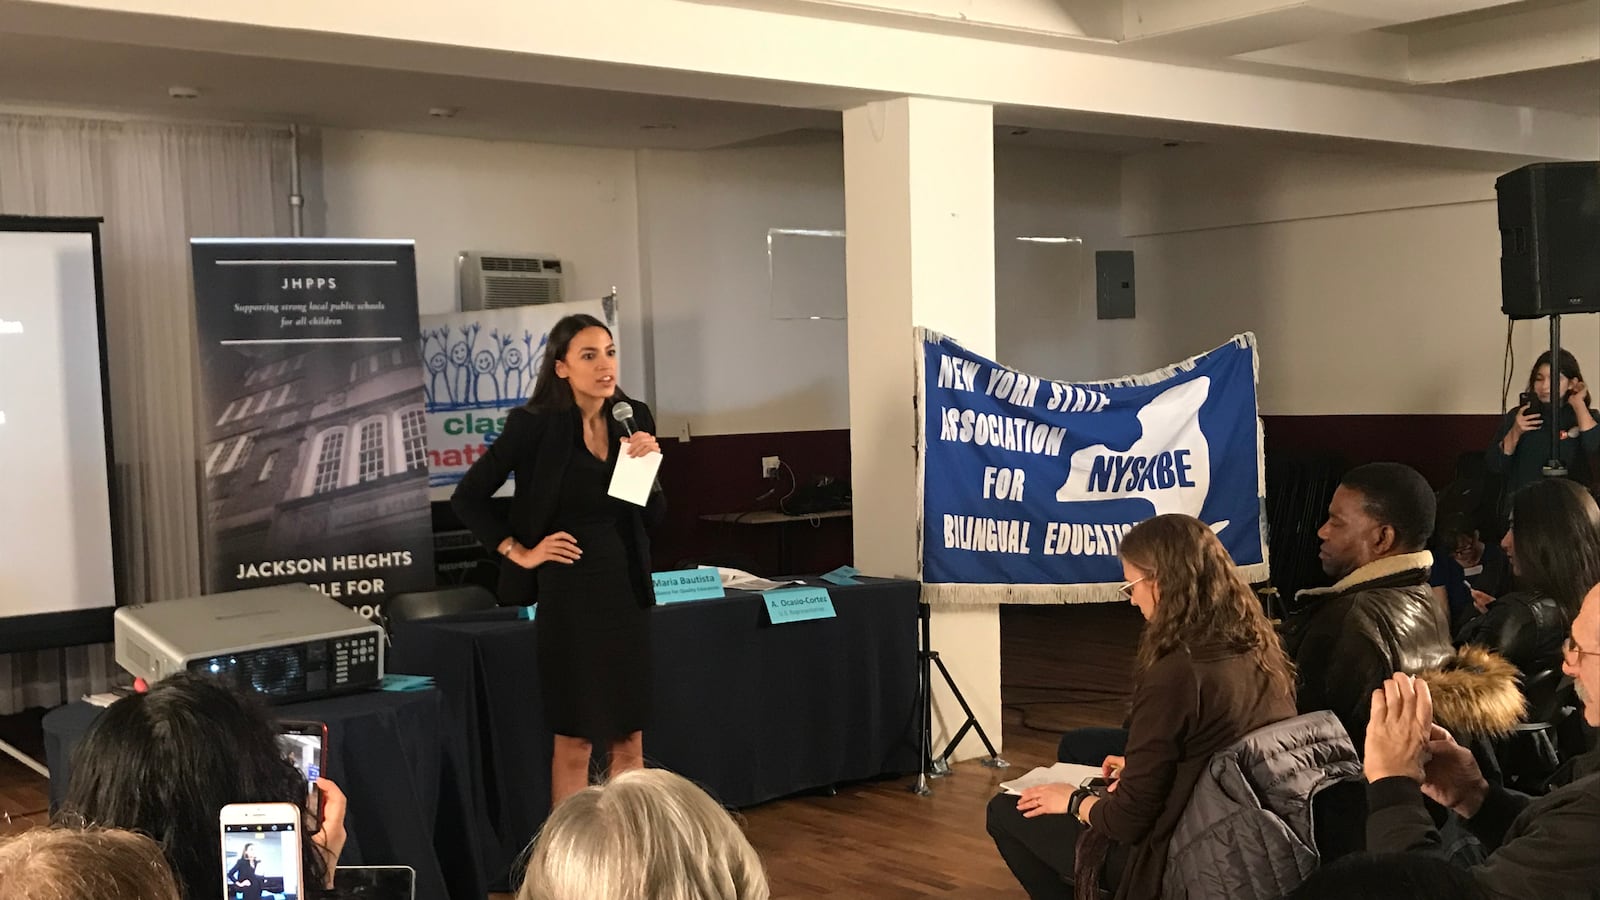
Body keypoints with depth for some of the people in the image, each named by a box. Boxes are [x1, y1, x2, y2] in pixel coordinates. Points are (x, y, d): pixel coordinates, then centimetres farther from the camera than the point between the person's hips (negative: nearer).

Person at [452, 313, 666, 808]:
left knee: (629, 741, 10)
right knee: (574, 742, 3)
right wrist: (519, 553, -7)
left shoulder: (634, 419, 4)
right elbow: (467, 498, -4)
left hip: (626, 588, 5)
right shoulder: (535, 425, -9)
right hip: (569, 591, -5)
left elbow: (652, 516, 9)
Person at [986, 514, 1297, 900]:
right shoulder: (1262, 653, -4)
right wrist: (1139, 766, 16)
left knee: (1005, 811, 7)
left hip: (1172, 866, -8)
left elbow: (1128, 820, -20)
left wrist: (1074, 802, -2)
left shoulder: (1173, 675, -28)